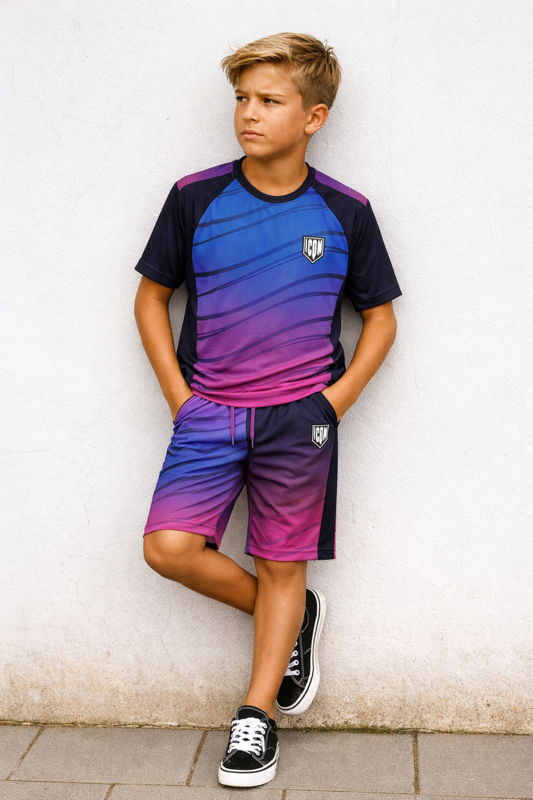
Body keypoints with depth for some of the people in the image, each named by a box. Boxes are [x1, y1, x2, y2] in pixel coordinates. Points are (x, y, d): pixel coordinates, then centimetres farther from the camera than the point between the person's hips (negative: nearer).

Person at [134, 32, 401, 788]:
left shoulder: (345, 212, 0)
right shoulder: (195, 198, 0)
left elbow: (380, 318, 8)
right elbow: (152, 296, 9)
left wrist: (335, 399, -5)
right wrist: (178, 393, -1)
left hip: (300, 415, -1)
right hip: (209, 412, 1)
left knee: (283, 567, 6)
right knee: (169, 546, -13)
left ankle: (256, 715, 24)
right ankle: (292, 617, 14)